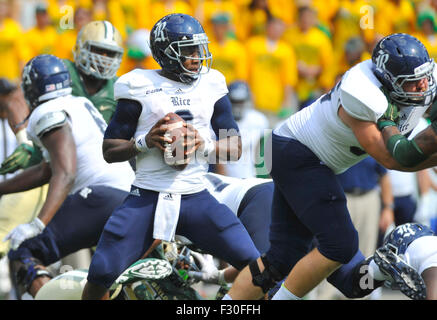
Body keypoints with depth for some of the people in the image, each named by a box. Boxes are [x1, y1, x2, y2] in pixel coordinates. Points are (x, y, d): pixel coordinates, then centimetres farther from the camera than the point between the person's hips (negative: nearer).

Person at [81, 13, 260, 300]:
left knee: (254, 265, -9)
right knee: (101, 274, -9)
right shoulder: (140, 87, 0)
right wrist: (145, 142, -15)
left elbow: (235, 147, 8)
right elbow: (110, 151, 2)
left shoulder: (211, 86, 8)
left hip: (196, 199, 2)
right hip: (147, 198, -2)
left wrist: (203, 144, -11)